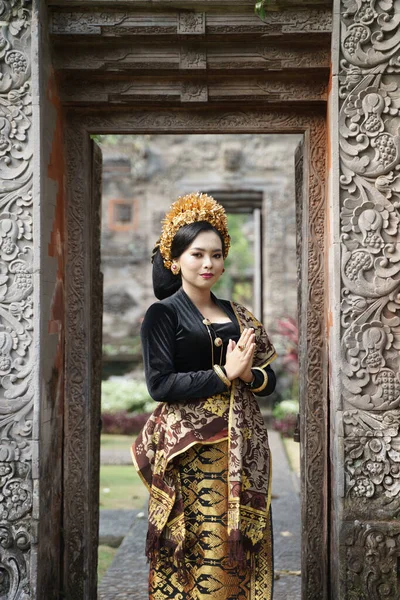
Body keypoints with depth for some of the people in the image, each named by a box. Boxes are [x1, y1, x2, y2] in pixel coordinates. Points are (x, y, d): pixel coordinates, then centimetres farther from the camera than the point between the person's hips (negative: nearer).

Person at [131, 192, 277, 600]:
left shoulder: (236, 314, 14)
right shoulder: (163, 314, -1)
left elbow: (270, 380, 13)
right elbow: (159, 384, -12)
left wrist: (250, 375, -10)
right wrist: (224, 374, -15)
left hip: (241, 444, 5)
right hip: (191, 448, -5)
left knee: (242, 545, 5)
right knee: (198, 548, -6)